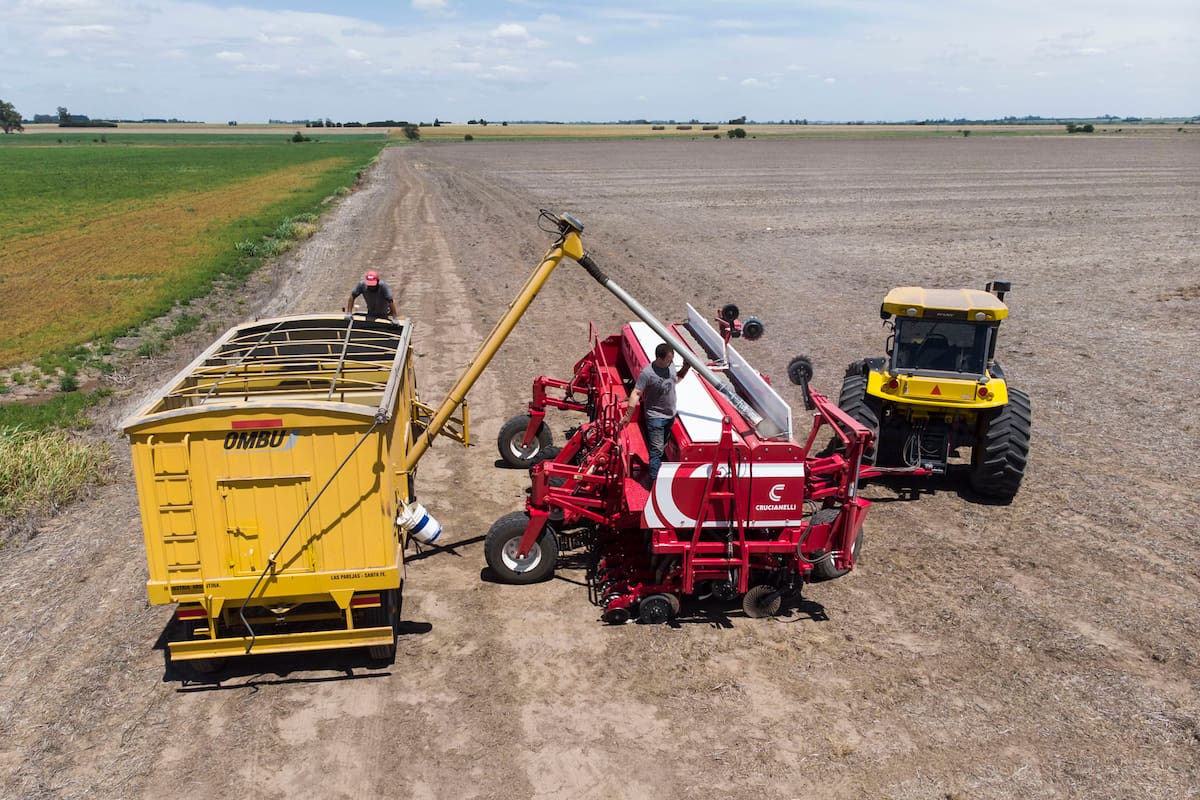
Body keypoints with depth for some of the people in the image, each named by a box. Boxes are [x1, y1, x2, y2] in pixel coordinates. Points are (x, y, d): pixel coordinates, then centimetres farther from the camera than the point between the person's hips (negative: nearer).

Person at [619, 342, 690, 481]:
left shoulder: (670, 365, -3)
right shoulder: (647, 373, -25)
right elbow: (636, 393, -24)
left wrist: (685, 368, 2)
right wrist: (628, 415, -27)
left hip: (670, 415, 7)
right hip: (655, 417, -7)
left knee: (663, 446, 21)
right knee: (657, 450, -8)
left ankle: (658, 472, 38)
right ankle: (654, 481, -4)